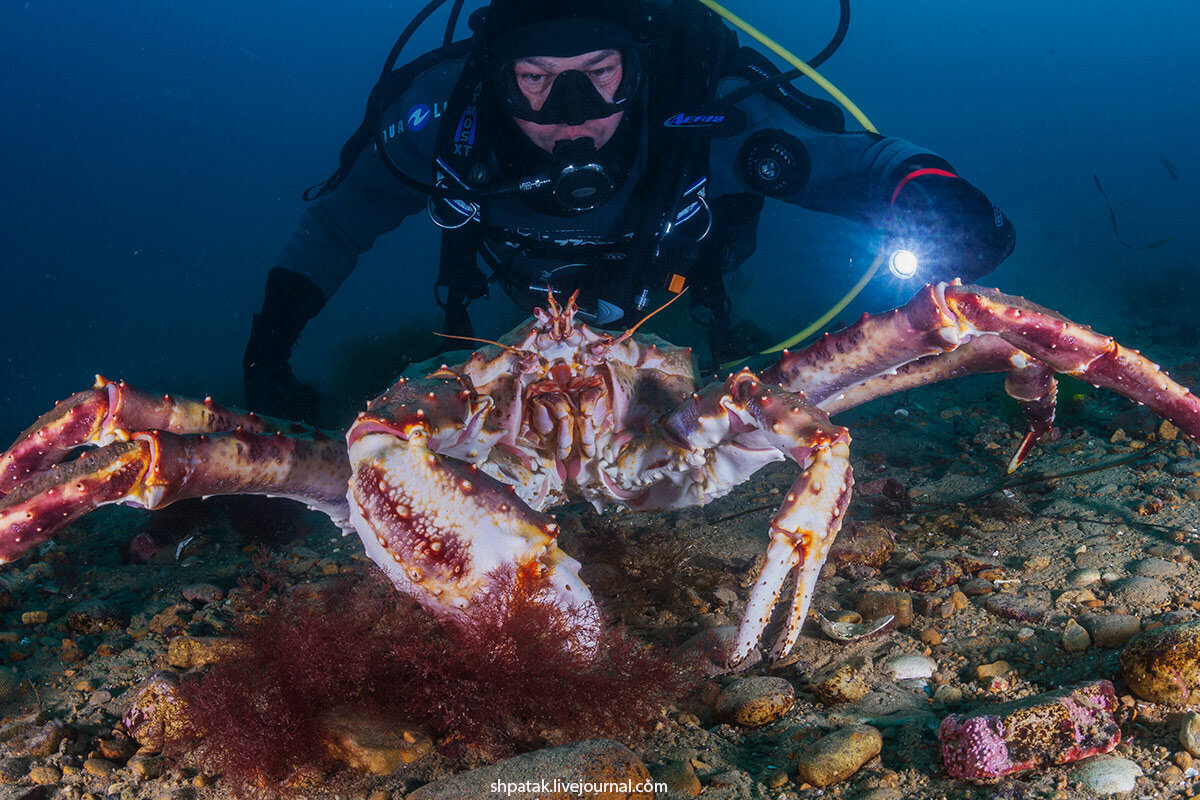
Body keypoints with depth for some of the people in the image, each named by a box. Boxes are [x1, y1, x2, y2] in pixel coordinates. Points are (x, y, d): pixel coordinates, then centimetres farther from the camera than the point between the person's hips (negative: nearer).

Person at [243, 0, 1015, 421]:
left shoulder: (712, 108, -42)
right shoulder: (444, 112, -37)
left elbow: (860, 157, -32)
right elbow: (339, 219, -18)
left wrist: (923, 188, -56)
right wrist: (272, 340, -23)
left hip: (676, 316, 0)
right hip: (533, 318, 1)